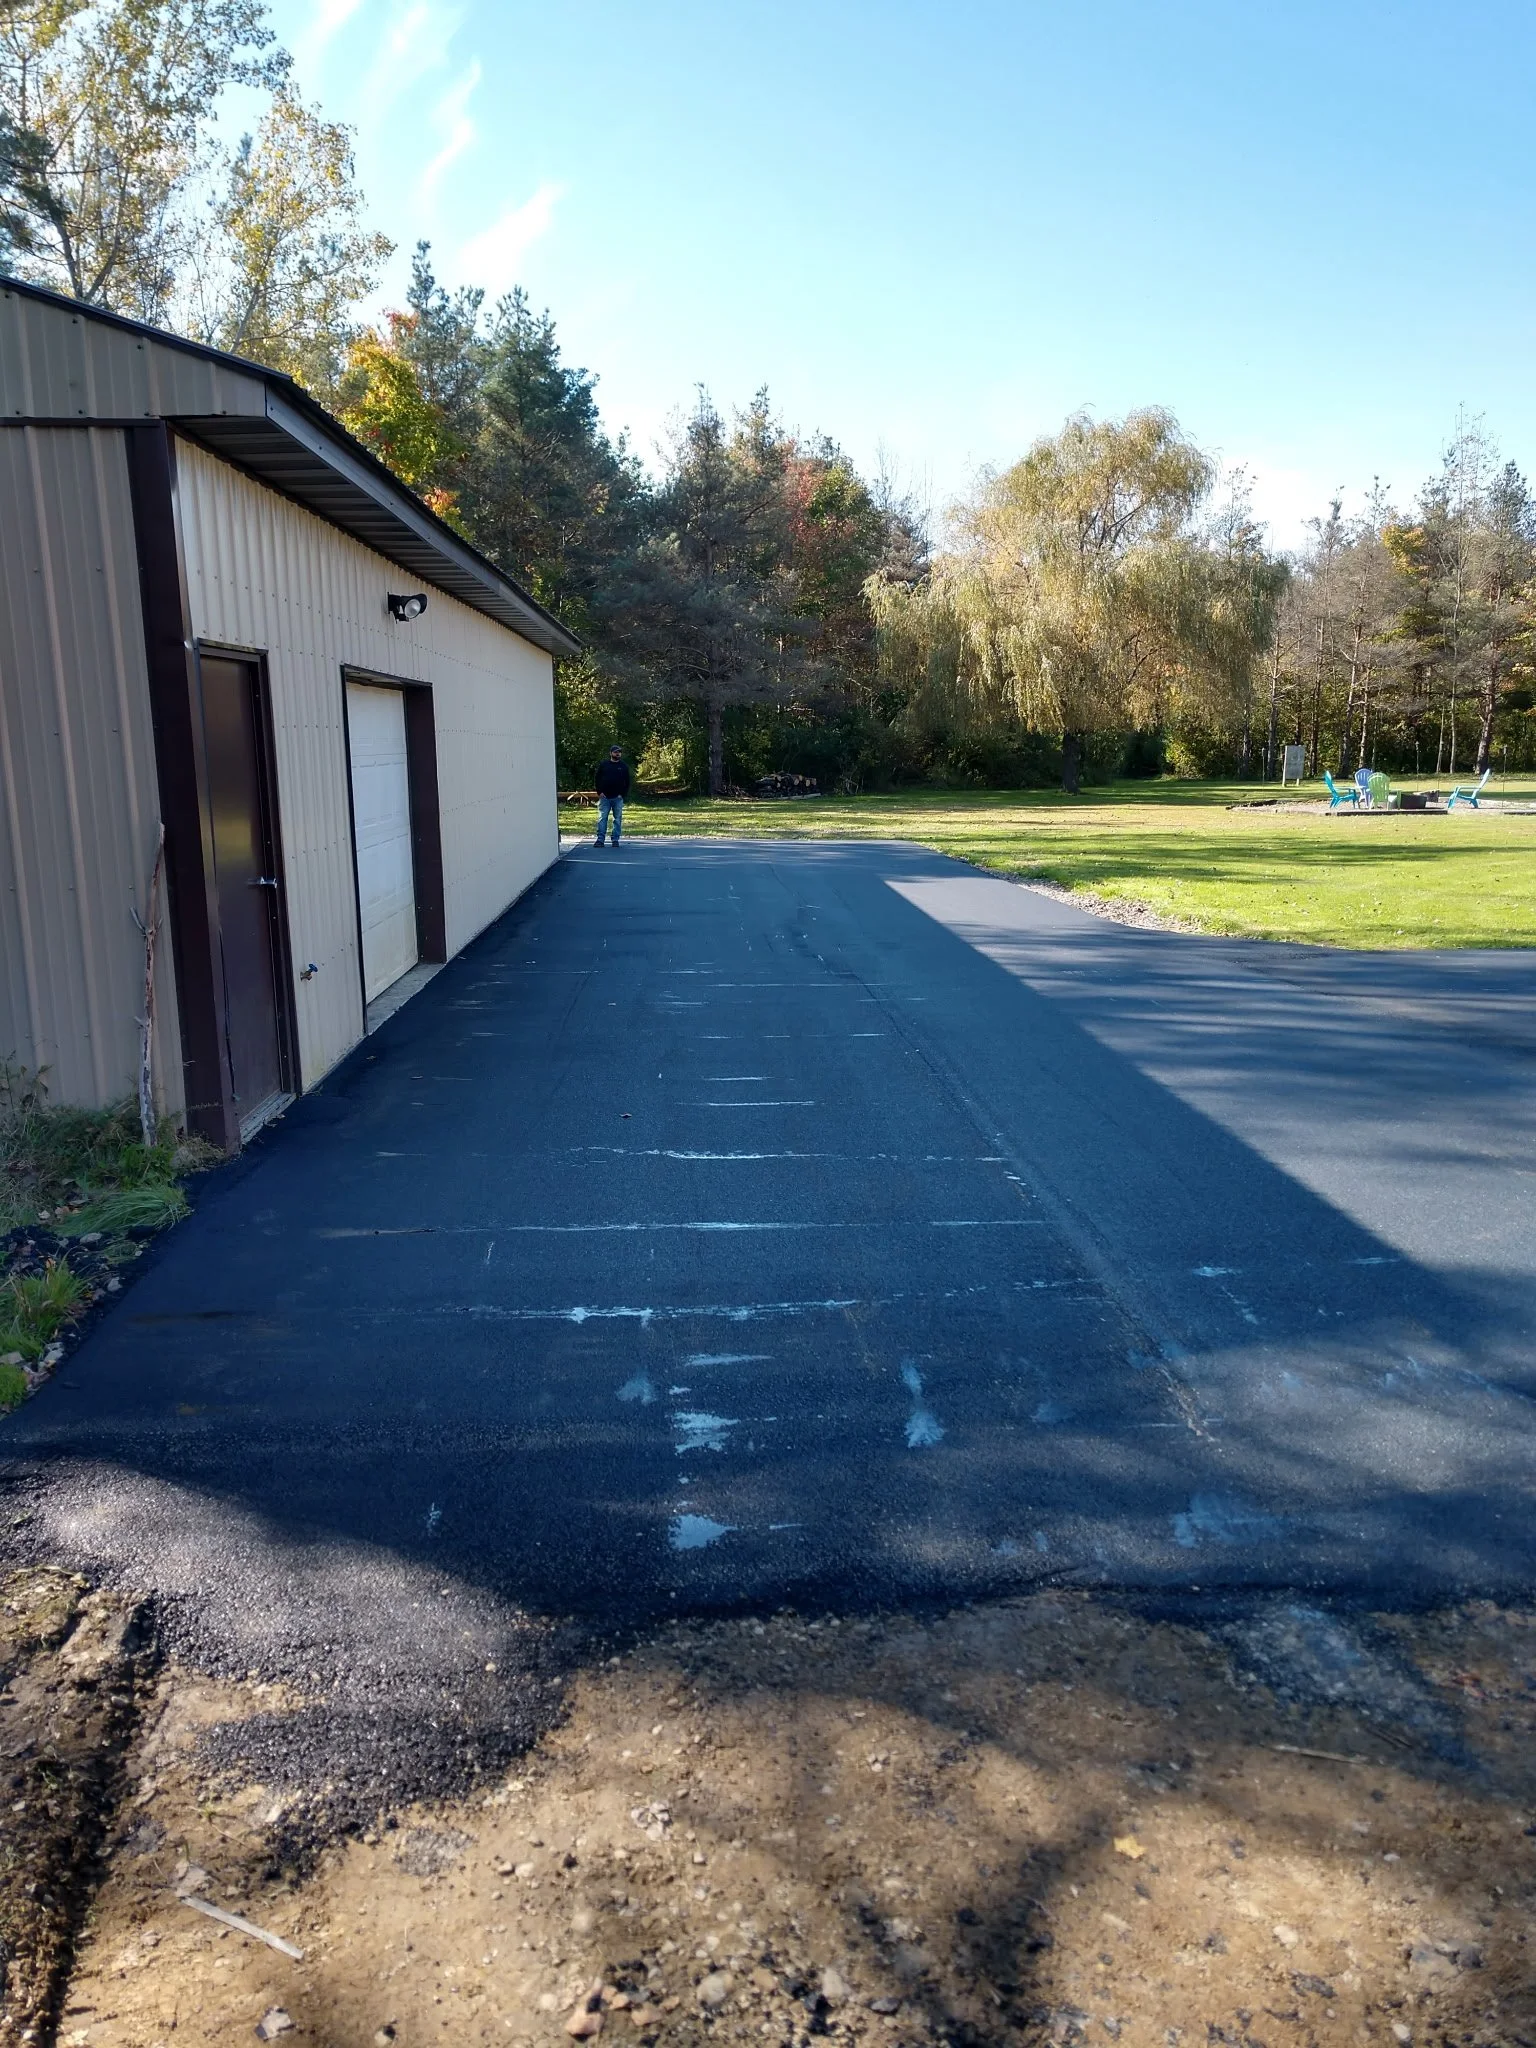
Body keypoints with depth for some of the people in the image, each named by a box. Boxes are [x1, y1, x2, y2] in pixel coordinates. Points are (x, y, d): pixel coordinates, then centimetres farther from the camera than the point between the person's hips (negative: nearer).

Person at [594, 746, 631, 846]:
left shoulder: (624, 766, 8)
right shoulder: (603, 764, 7)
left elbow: (627, 782, 8)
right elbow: (598, 779, 8)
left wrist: (623, 794, -4)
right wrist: (599, 792, -3)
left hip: (618, 797, 1)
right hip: (604, 797, 0)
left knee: (618, 820, 2)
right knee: (602, 818, -5)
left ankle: (615, 840, 7)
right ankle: (600, 839, -5)